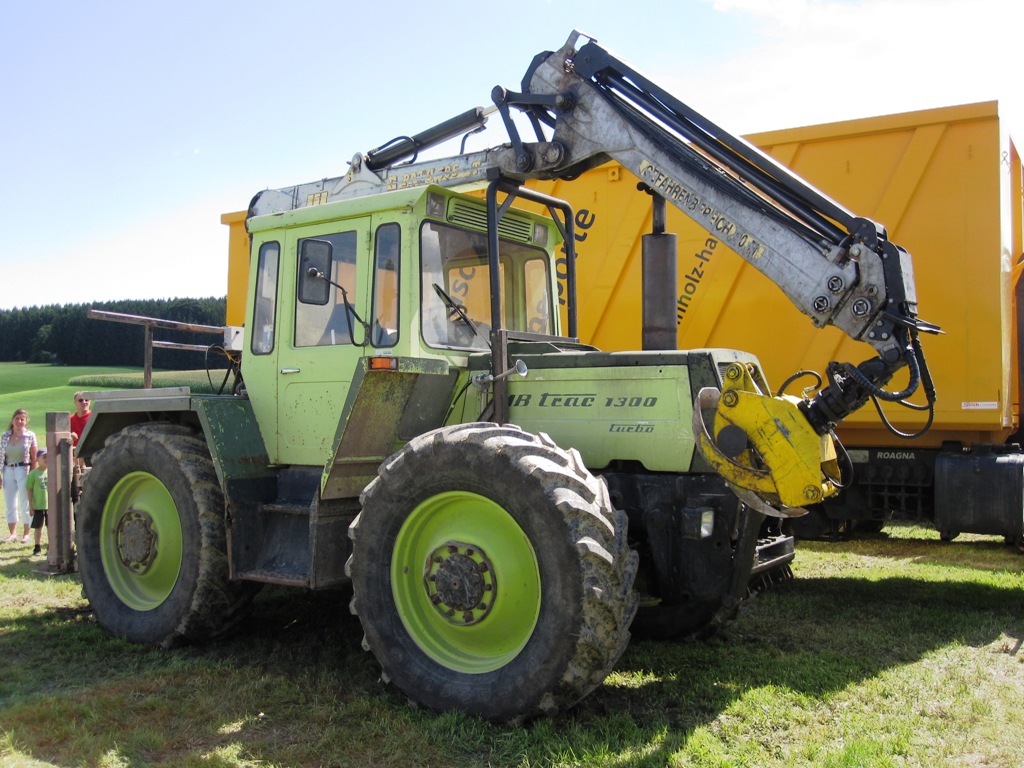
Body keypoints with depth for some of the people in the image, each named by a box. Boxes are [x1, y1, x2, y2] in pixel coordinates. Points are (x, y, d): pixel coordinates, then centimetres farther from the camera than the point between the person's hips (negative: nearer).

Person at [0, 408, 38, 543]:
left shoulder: (30, 436, -3)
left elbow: (34, 458, -2)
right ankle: (13, 533, 15)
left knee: (25, 503, 2)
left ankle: (27, 534, 10)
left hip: (23, 470, -3)